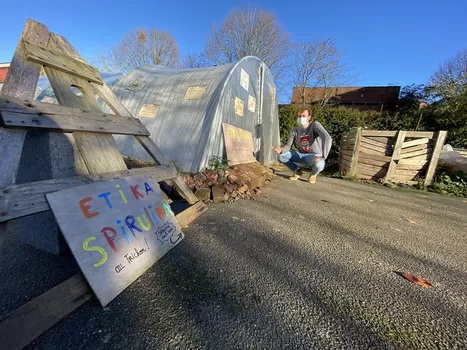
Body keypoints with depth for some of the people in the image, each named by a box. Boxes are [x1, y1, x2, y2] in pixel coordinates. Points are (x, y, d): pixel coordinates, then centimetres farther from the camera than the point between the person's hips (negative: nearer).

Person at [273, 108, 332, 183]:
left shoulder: (315, 125, -16)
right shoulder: (295, 130, -2)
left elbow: (327, 138, -30)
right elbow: (288, 145, -10)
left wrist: (323, 156, -39)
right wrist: (281, 150, -34)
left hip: (315, 156, -4)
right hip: (302, 156, 4)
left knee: (318, 165, -40)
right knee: (282, 156, -14)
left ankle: (313, 174, 1)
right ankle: (297, 171, 10)